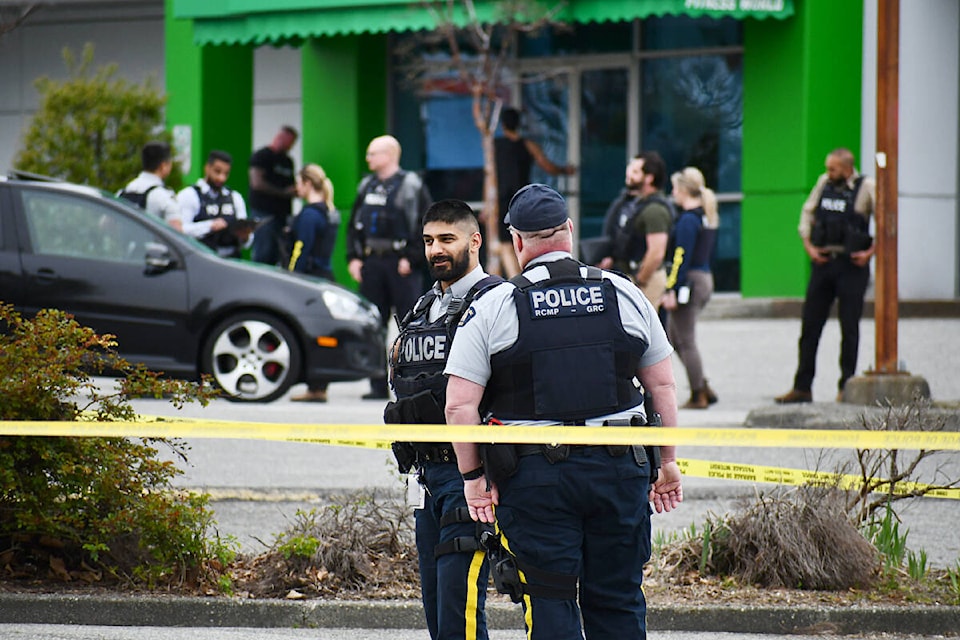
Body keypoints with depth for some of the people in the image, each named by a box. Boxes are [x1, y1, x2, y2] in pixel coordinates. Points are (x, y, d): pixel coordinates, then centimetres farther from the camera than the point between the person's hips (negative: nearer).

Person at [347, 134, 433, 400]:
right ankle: (378, 385, 10)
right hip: (371, 263, 6)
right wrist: (353, 258, 7)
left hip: (401, 265, -6)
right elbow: (353, 225, 19)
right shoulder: (367, 186, 16)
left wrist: (412, 259, -13)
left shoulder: (411, 186, -3)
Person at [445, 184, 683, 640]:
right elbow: (663, 386, 10)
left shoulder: (490, 308, -3)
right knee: (618, 603, 11)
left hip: (535, 478, -3)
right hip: (620, 465, 3)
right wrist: (668, 463, 19)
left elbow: (459, 405, -7)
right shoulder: (625, 294, 6)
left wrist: (472, 475, 4)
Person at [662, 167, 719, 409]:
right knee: (673, 337, 17)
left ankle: (698, 396, 2)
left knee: (685, 342, -1)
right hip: (706, 279, 10)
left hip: (689, 281, -10)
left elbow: (681, 257, -20)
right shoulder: (708, 217, 13)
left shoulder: (688, 220, -15)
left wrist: (671, 290, -20)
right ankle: (704, 389, 15)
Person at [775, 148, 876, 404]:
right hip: (822, 262, 4)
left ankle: (846, 387, 10)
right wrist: (809, 246, 6)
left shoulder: (866, 188, -7)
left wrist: (871, 252, -11)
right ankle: (802, 387, 9)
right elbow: (807, 213, 17)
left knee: (849, 327, 1)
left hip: (851, 266, -4)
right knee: (810, 324, 4)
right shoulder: (824, 183, 7)